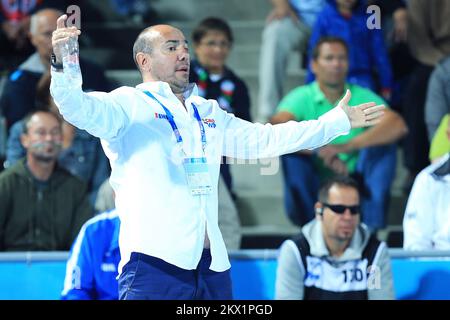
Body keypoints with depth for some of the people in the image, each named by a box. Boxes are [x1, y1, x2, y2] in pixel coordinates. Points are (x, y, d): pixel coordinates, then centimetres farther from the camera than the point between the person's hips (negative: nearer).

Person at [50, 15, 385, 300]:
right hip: (155, 259, -7)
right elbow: (81, 109, -16)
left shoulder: (208, 113, 24)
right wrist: (64, 65, -37)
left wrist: (338, 121, 30)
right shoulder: (127, 103, 2)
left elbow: (263, 139, 29)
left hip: (213, 265, 7)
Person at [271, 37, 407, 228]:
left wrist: (348, 145, -32)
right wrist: (321, 151, -35)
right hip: (312, 189, -1)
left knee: (382, 142, -19)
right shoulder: (301, 98, -4)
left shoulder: (362, 97, 0)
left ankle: (371, 225, -24)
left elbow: (398, 126, -19)